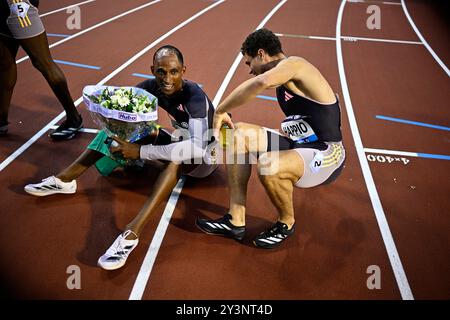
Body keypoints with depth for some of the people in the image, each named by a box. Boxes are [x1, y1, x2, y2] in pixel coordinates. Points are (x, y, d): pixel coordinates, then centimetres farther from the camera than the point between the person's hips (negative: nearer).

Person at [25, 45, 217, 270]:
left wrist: (141, 151, -43)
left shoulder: (195, 97, -31)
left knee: (178, 156, -42)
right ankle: (65, 179, -9)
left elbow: (198, 148, -44)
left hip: (207, 157, -7)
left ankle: (132, 233, -51)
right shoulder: (153, 87, -11)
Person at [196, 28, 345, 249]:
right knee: (240, 134, -1)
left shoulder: (293, 64, -15)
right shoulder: (283, 82, 14)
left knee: (268, 165, -35)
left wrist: (220, 111, -27)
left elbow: (262, 82, -37)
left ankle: (287, 223, -2)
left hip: (327, 155, -9)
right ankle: (236, 221, -2)